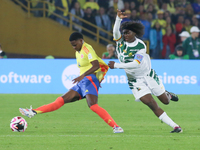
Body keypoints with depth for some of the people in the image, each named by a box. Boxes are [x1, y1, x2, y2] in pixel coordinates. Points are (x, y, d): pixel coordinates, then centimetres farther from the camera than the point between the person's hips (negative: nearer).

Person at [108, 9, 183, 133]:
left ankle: (167, 94, 52)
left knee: (165, 101, 12)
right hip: (135, 81, 1)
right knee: (152, 105, -14)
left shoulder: (141, 46, -19)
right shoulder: (121, 41, -8)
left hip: (149, 76, -1)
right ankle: (175, 127, -8)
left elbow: (136, 64, -29)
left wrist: (117, 65, -32)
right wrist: (118, 18, -46)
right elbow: (116, 31, -29)